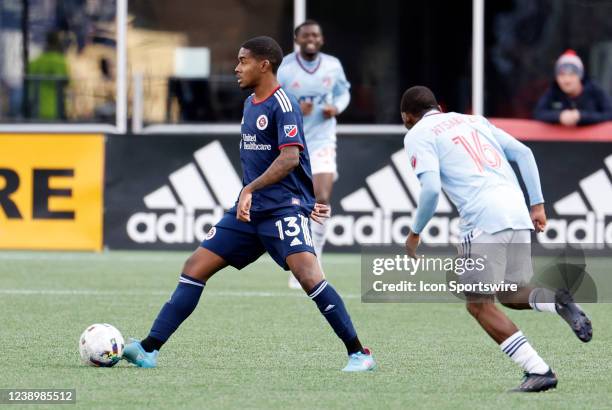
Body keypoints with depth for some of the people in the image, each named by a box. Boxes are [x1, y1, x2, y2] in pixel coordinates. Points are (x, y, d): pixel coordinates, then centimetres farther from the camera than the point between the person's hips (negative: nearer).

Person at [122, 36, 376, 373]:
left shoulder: (282, 105, -10)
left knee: (308, 274, -26)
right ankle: (149, 349, 3)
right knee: (195, 267, 2)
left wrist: (251, 189, -32)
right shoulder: (250, 104, 16)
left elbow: (290, 158, -23)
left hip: (284, 208, -9)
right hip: (249, 209, 9)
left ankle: (359, 353, -18)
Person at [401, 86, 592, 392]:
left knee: (479, 305, 2)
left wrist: (415, 233, 5)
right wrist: (537, 204, 19)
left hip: (483, 218, -7)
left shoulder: (417, 135, 7)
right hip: (517, 211, 7)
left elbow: (431, 188, -8)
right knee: (511, 295, 21)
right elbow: (523, 153, 20)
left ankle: (539, 370, -7)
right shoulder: (473, 120, 27)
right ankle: (556, 301, -10)